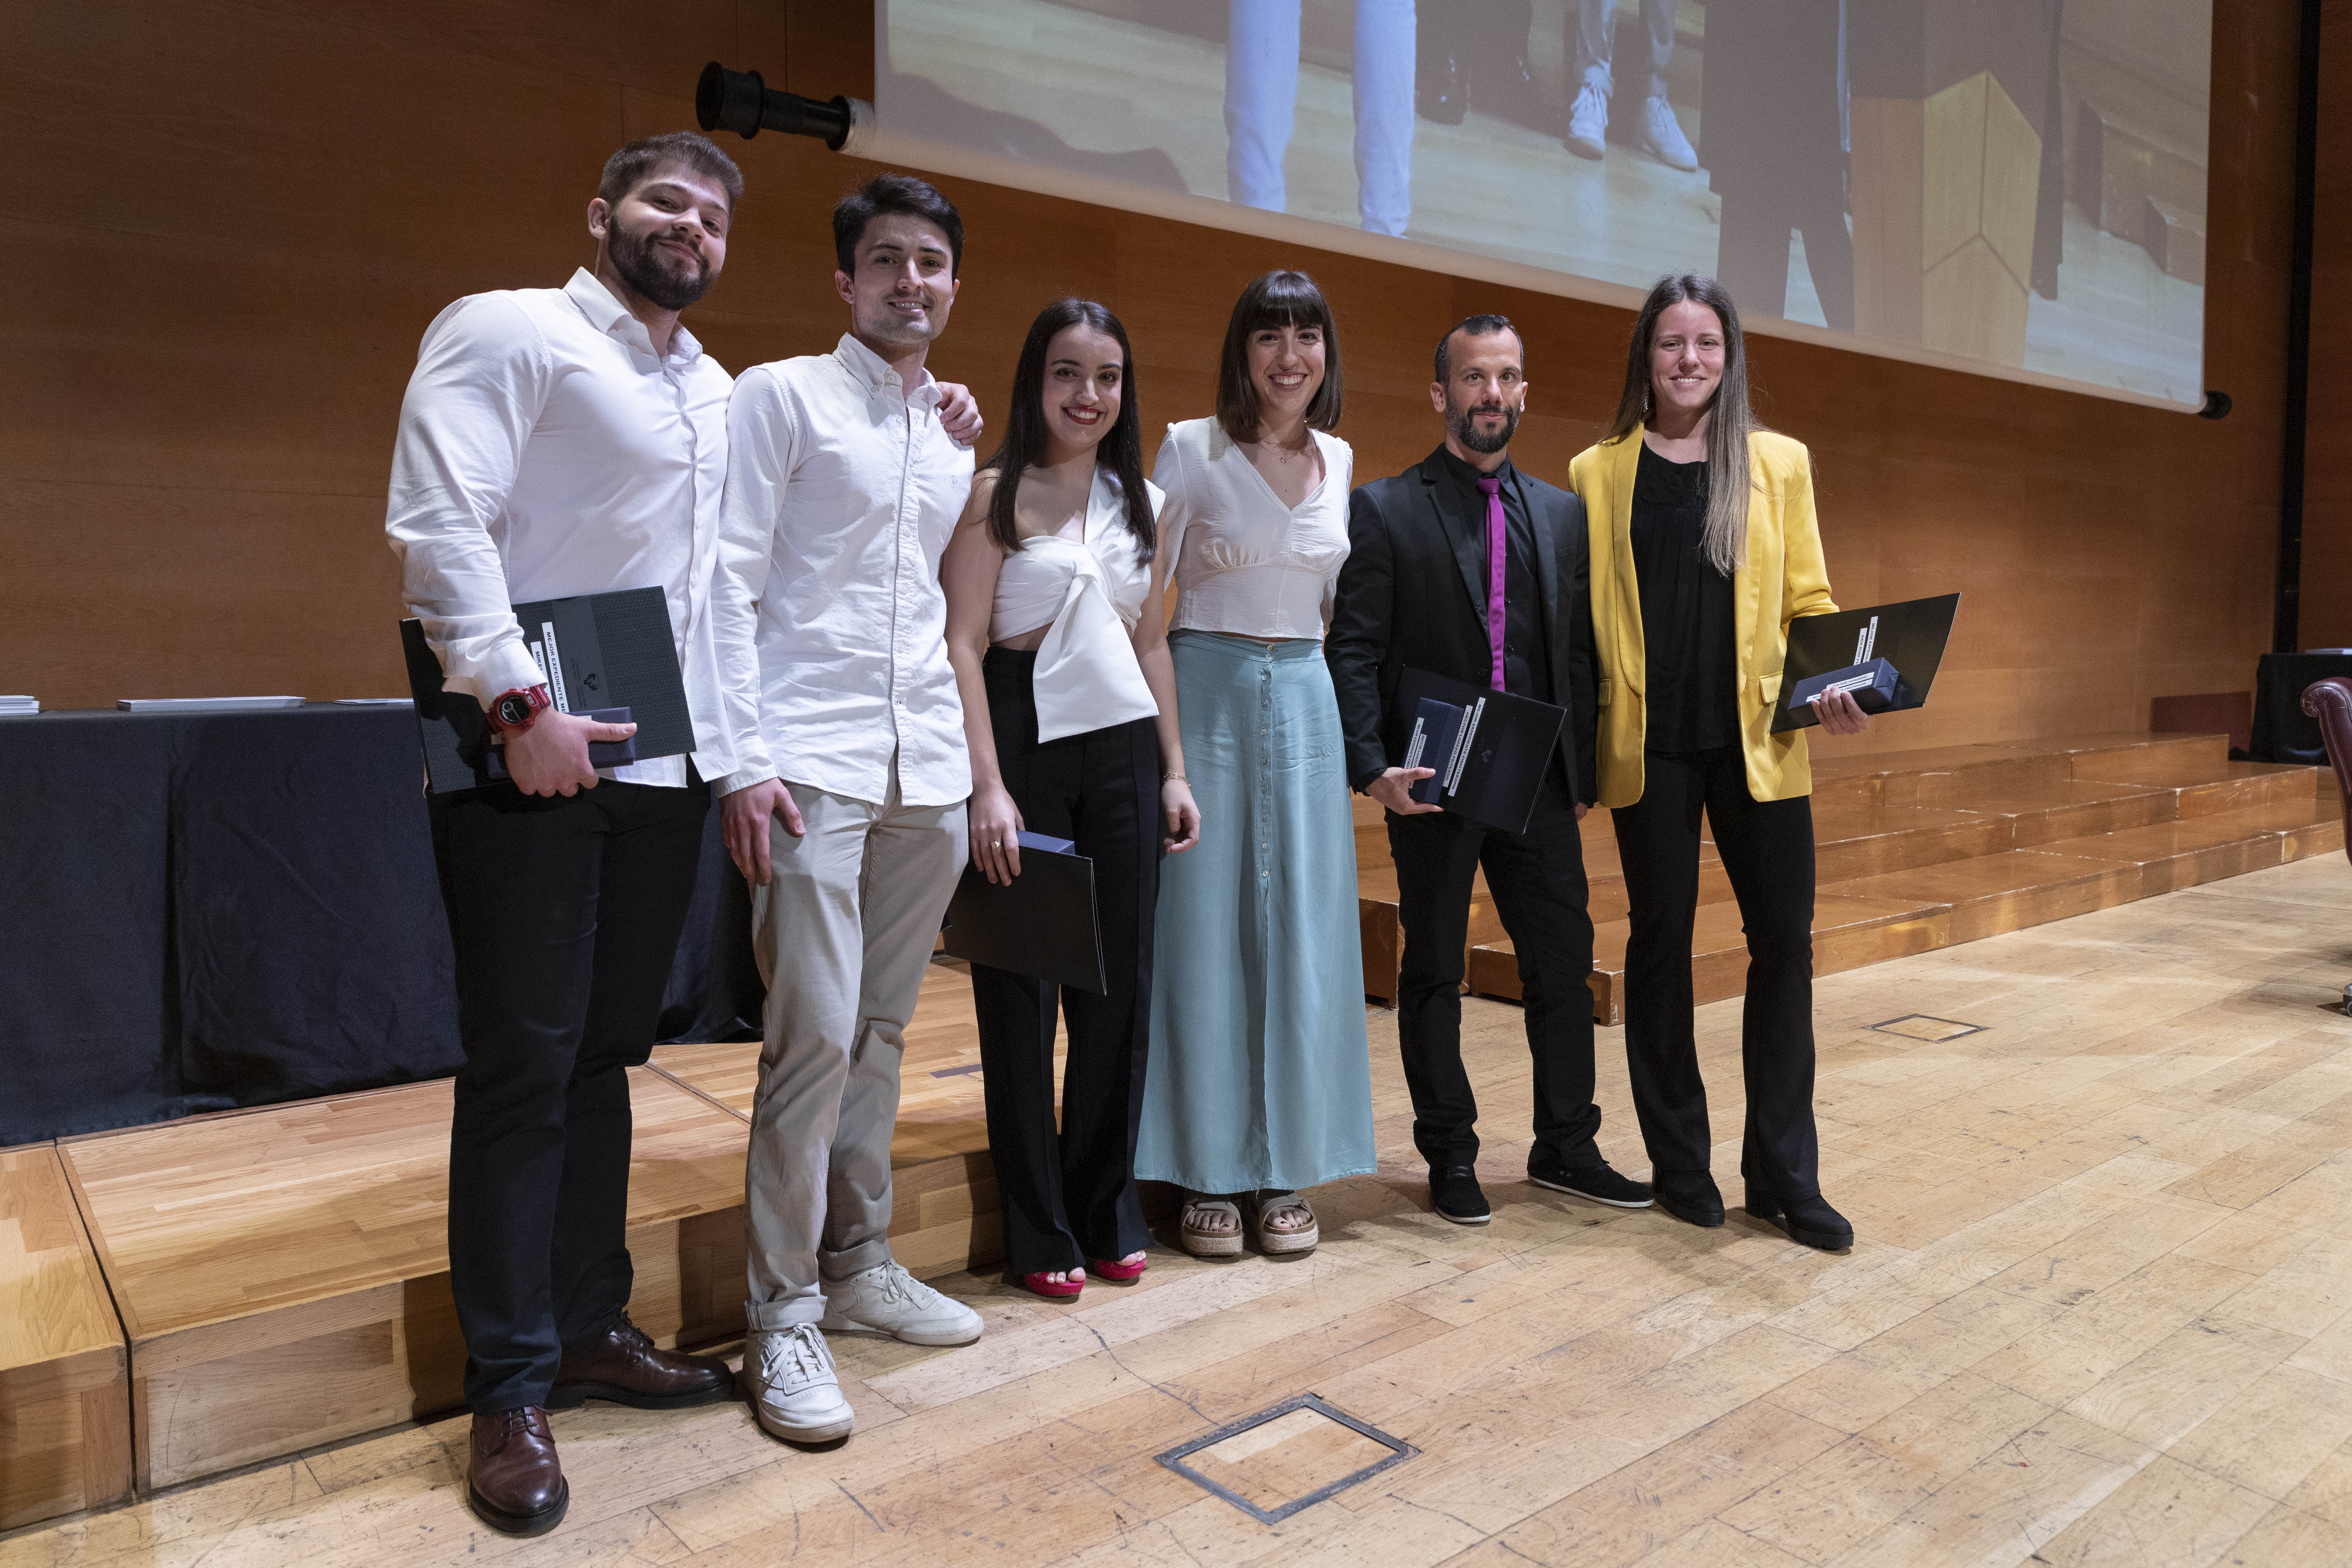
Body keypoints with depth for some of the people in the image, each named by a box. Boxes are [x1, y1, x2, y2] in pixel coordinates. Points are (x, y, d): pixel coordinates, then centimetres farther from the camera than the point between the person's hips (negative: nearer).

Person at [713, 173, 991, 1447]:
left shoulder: (955, 435, 18)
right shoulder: (781, 397, 1)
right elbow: (730, 586, -6)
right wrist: (746, 759, -13)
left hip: (928, 769, 6)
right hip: (813, 765, -6)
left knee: (882, 1029, 12)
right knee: (816, 1035, -8)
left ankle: (857, 1265, 26)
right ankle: (783, 1315, 6)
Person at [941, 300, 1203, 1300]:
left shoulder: (1142, 503, 13)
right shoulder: (995, 495, -3)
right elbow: (961, 644, -9)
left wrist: (1174, 769, 11)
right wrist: (988, 785, -15)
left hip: (1123, 750, 5)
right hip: (1027, 742, -5)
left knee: (1121, 984, 8)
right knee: (1021, 988, 4)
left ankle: (1109, 1210, 25)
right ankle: (1040, 1229, 18)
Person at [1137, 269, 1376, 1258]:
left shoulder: (1339, 460, 10)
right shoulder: (1191, 449, -4)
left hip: (1306, 698, 4)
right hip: (1207, 691, -4)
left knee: (1301, 933, 5)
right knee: (1204, 930, 0)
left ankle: (1286, 1172, 17)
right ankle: (1209, 1174, 14)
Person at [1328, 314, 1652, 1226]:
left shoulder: (1564, 514, 12)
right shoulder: (1384, 510, -1)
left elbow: (1580, 651, 12)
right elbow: (1353, 650, -6)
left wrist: (1585, 771, 6)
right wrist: (1372, 767, -17)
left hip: (1540, 782, 4)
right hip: (1433, 784, -3)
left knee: (1564, 965, 9)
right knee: (1434, 974, 8)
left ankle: (1565, 1149, 26)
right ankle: (1450, 1159, 22)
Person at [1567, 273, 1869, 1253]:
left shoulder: (1778, 463, 9)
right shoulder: (1597, 473, 6)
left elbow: (1807, 602, 9)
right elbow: (1579, 616, 5)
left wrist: (1833, 684, -10)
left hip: (1756, 740, 1)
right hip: (1648, 743, -1)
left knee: (1784, 940, 1)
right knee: (1661, 941, 6)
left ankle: (1784, 1176, 15)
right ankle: (1678, 1163, 20)